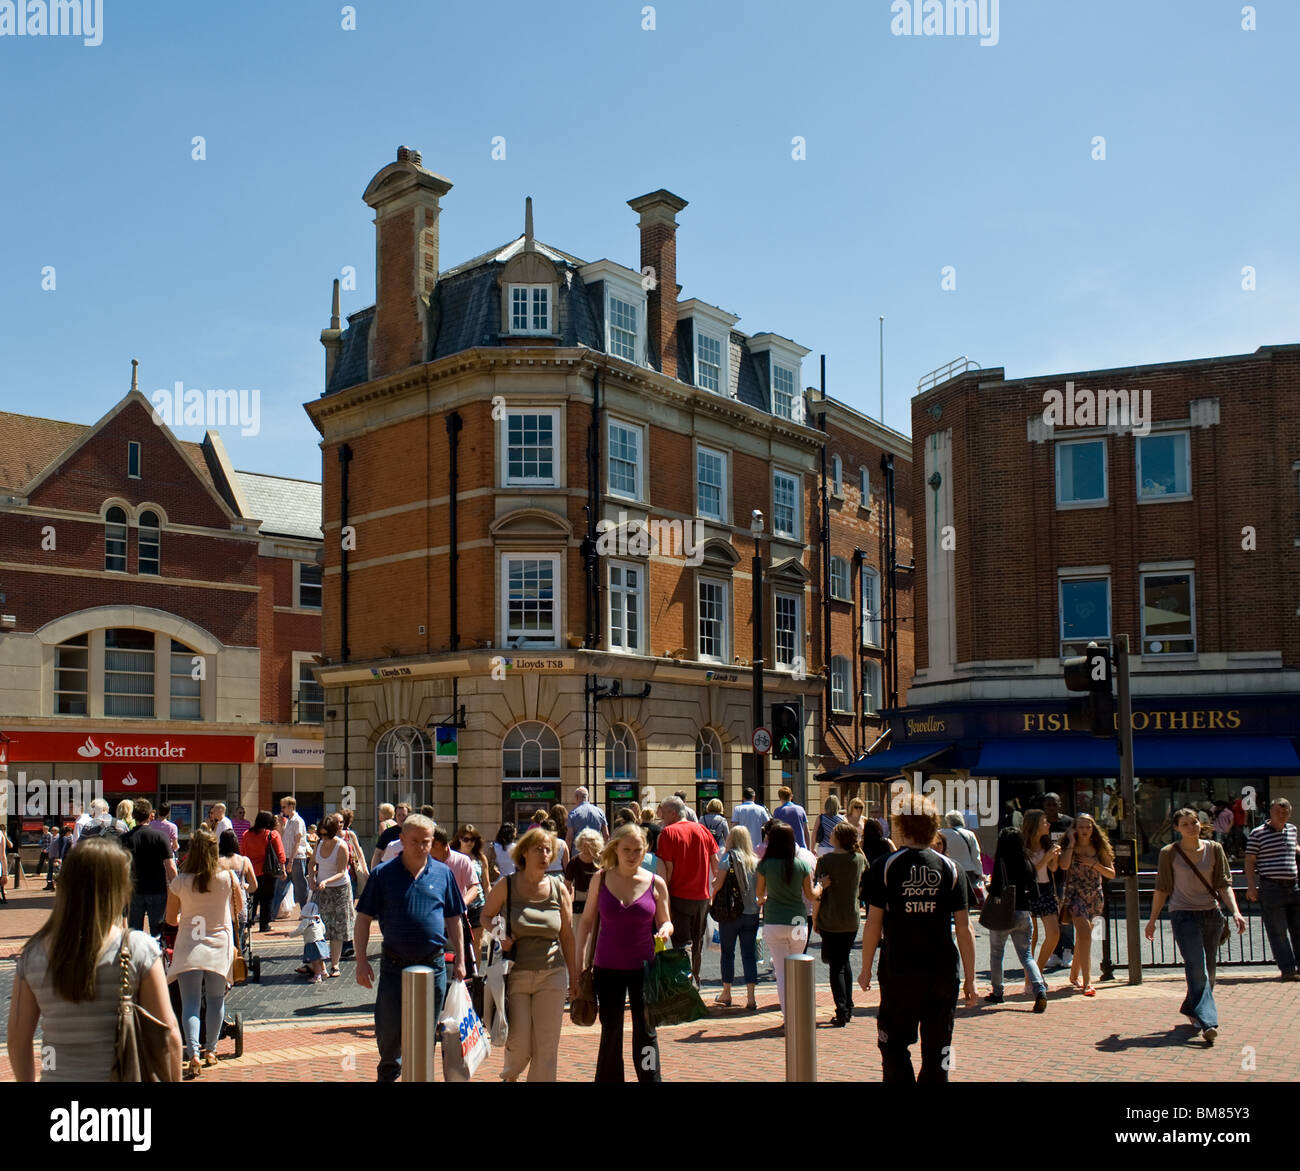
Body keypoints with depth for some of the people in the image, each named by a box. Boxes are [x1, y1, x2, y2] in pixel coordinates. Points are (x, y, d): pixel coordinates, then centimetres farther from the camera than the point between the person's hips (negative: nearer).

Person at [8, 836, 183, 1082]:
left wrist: (27, 1082, 19)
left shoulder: (33, 954, -2)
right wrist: (175, 1082, 2)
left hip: (57, 1077, 3)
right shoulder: (139, 949, -11)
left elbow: (17, 1039, 5)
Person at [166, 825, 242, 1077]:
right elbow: (239, 906, 9)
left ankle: (193, 1054, -14)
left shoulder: (179, 882, -9)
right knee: (216, 999, 15)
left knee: (190, 1003, 1)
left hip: (189, 944, -1)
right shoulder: (227, 878, -8)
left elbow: (171, 919, 3)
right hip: (220, 943, 1)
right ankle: (211, 1050, 25)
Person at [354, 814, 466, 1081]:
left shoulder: (443, 874, 4)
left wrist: (460, 960, 9)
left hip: (433, 965, 1)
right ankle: (389, 1072, 34)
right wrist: (361, 961, -6)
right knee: (388, 1031, 7)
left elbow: (453, 919, 11)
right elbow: (363, 919, 0)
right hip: (394, 965, -1)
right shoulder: (383, 874, -2)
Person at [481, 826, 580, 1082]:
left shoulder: (558, 889, 3)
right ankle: (509, 1075, 33)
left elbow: (567, 936, 8)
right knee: (518, 1044, 0)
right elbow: (486, 916, 10)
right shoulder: (506, 886, -3)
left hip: (551, 974, 2)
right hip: (515, 972, -1)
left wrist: (574, 977, 8)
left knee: (547, 1046, 0)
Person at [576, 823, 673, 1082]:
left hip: (643, 967, -1)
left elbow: (665, 922, 7)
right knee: (610, 1032, 11)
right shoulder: (601, 879, -1)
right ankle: (608, 1079, 24)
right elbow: (587, 921, 7)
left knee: (645, 1031, 2)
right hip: (607, 968, 1)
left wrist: (665, 931, -17)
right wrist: (580, 962, 2)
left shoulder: (655, 883, -2)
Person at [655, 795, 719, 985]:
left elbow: (668, 868, -14)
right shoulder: (702, 830, 5)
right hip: (702, 895, 5)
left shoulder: (668, 832, -10)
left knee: (682, 942, -1)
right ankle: (695, 979, 28)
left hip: (679, 896, -5)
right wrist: (716, 880, 28)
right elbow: (715, 859, 11)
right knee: (697, 941, 17)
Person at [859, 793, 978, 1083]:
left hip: (898, 972, -2)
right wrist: (970, 978, 7)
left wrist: (866, 969, 6)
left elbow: (874, 922, -5)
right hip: (943, 973, 2)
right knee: (937, 1050, 10)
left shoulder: (884, 867, -5)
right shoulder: (950, 868, 1)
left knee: (893, 1045, 10)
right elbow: (963, 928, 0)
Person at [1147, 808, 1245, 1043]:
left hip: (1212, 914, 4)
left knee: (1209, 968, 9)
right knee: (1197, 967, -15)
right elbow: (1162, 889, 3)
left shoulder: (1214, 849, 4)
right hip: (1184, 915, -3)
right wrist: (1153, 919, 4)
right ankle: (1208, 1022, -19)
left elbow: (1224, 885, 4)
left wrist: (1235, 912, -9)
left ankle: (1192, 1009, 30)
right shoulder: (1169, 853, -3)